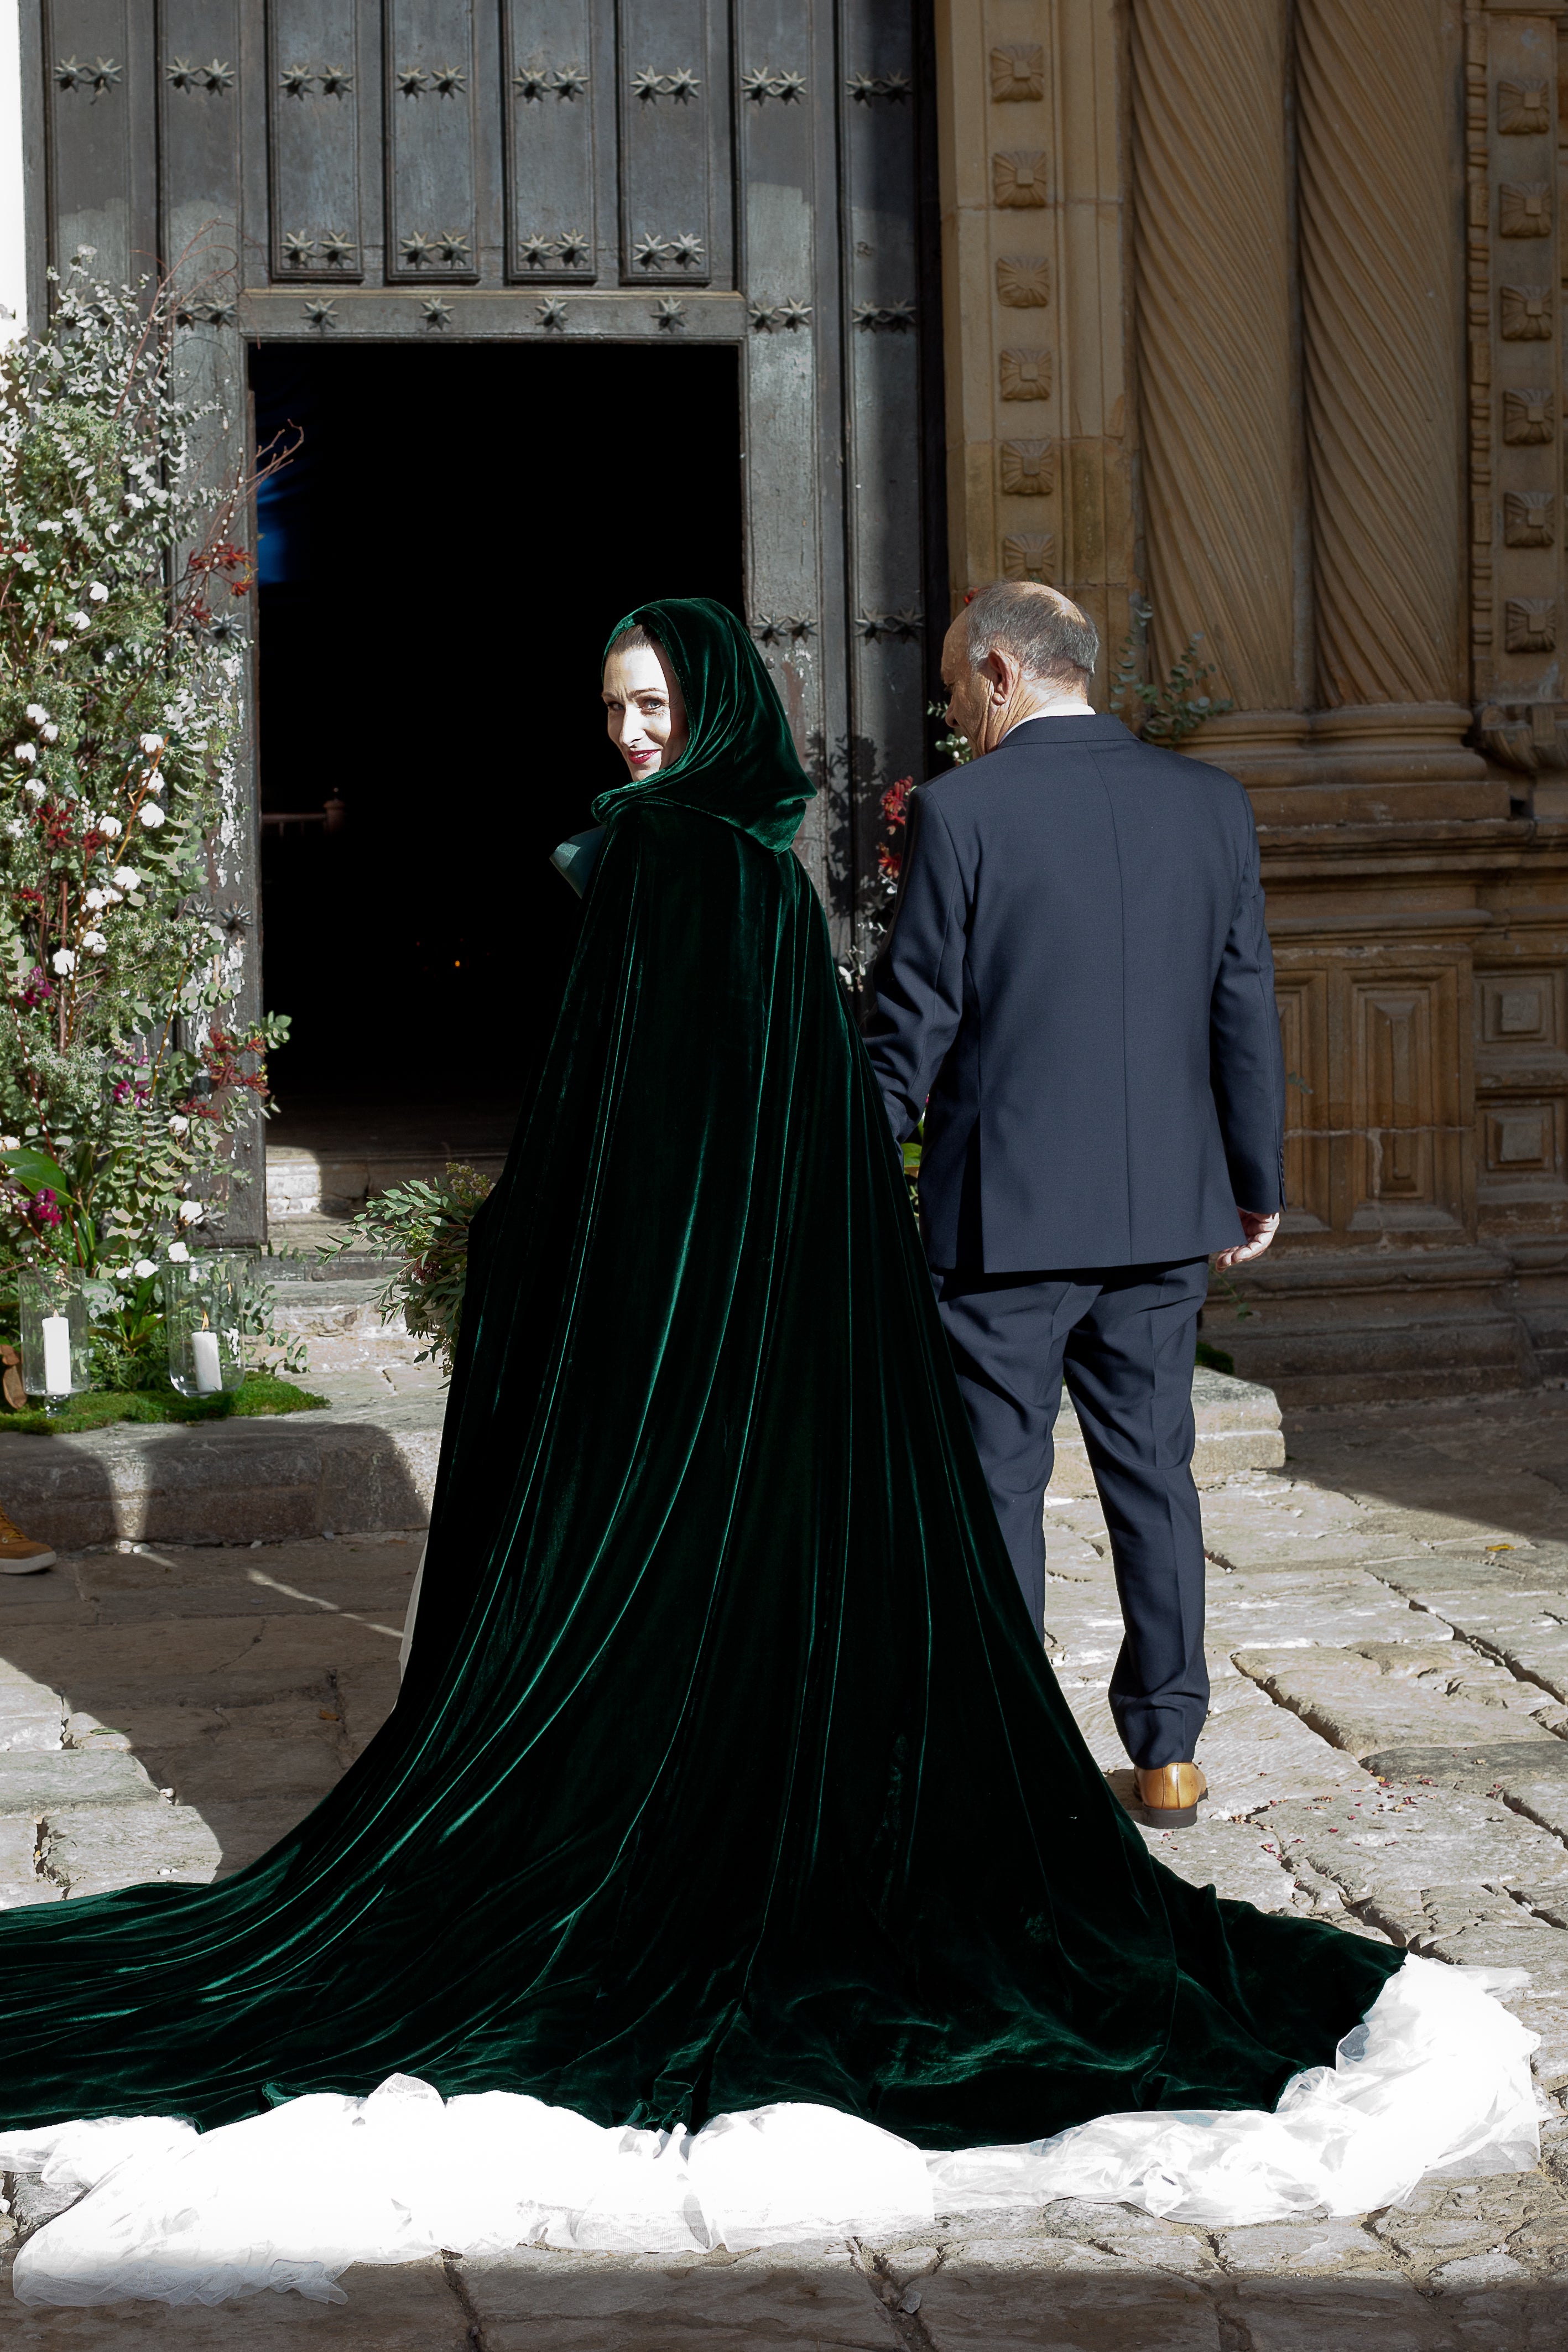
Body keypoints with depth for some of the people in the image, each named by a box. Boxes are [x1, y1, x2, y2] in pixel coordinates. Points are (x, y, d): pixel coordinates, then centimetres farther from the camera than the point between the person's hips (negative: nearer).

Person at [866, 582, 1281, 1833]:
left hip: (1003, 1212, -4)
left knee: (999, 1482, 5)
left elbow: (913, 1024, -8)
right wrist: (1257, 1183, 14)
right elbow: (1247, 1010, 5)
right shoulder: (1209, 802, 2)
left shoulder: (959, 810, -11)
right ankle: (1170, 1752, 17)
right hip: (1162, 1211, 4)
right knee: (1153, 1469, 13)